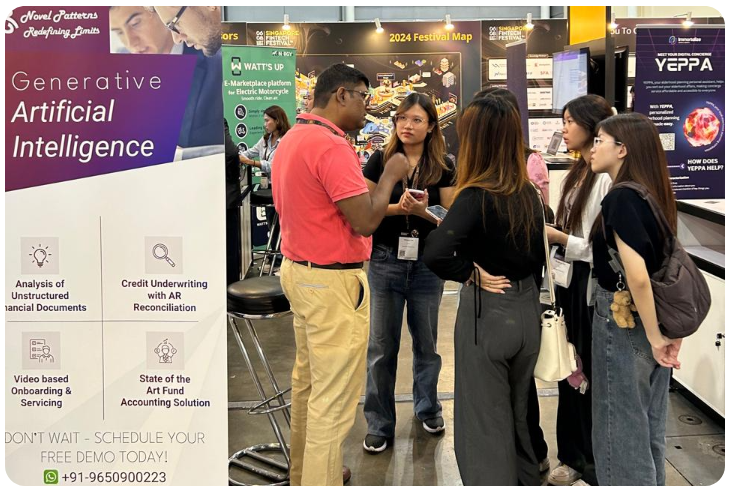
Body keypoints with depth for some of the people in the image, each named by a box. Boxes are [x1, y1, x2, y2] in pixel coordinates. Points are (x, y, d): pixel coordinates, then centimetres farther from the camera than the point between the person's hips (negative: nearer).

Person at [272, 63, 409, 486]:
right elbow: (366, 220, -23)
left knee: (308, 379, 20)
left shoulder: (291, 139, 9)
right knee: (335, 395, -2)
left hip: (299, 271, 10)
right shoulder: (331, 146, -21)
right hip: (333, 282, -10)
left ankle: (304, 473, 33)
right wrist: (391, 175, -8)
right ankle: (321, 482, 5)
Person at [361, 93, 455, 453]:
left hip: (427, 263, 1)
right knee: (381, 346, 4)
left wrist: (423, 211, -21)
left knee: (426, 342, 14)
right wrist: (396, 208, -19)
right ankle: (379, 424, 16)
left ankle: (428, 408, 35)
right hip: (386, 262, 0)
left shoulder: (442, 167, -1)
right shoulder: (380, 160, -2)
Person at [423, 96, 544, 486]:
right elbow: (537, 257, 11)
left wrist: (472, 273, -17)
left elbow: (435, 254, -33)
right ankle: (525, 483, 39)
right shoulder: (528, 193, 2)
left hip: (487, 313, -7)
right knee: (516, 414, 24)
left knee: (485, 422, 7)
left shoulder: (477, 197, -19)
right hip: (526, 311, 7)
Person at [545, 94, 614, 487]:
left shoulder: (608, 179, -18)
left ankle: (600, 469, 20)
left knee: (594, 377, 4)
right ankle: (574, 457, 31)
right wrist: (548, 232, -1)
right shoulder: (575, 174, 10)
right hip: (569, 282, 9)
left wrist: (559, 238, -20)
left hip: (595, 288, -8)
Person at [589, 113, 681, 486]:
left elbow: (637, 276, -26)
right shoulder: (651, 193, 7)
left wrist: (654, 336, -18)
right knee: (647, 424, 19)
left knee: (620, 427, 6)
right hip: (651, 316, 9)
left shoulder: (620, 197, -20)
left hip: (623, 321, -8)